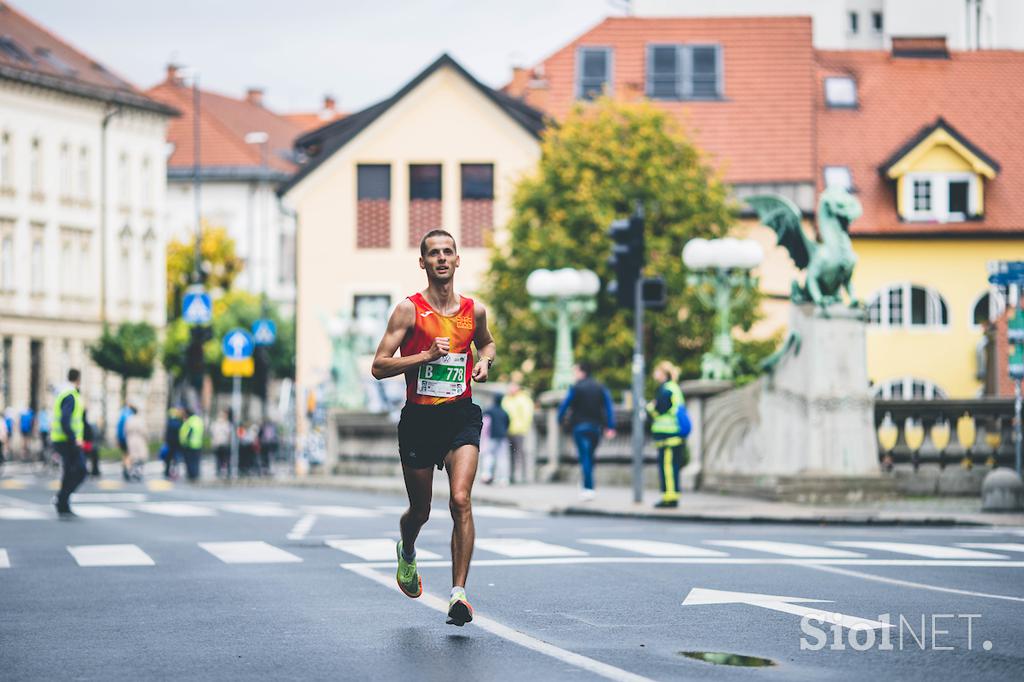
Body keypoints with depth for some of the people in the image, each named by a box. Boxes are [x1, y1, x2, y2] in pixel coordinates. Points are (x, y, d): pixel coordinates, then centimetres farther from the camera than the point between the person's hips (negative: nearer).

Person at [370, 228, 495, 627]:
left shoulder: (474, 311, 5)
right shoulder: (409, 310, -5)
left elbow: (486, 342, 28)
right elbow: (379, 366, -8)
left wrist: (484, 361, 5)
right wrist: (426, 355, -18)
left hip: (461, 417, 1)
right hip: (419, 418, -1)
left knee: (461, 500, -18)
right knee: (420, 511, 11)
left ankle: (459, 593, -15)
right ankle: (407, 551, 47)